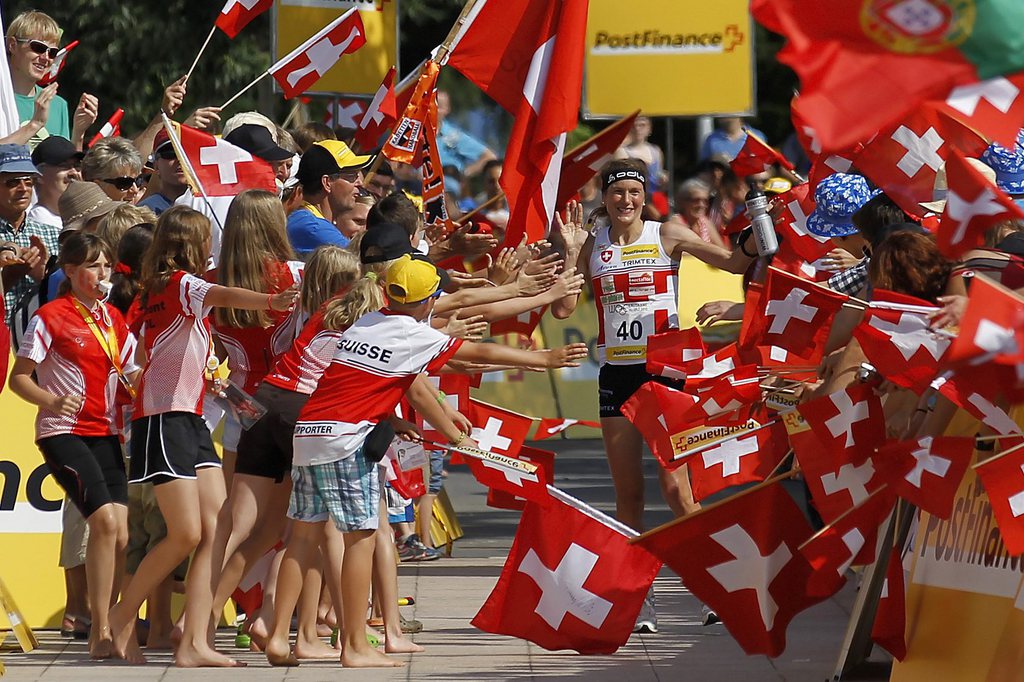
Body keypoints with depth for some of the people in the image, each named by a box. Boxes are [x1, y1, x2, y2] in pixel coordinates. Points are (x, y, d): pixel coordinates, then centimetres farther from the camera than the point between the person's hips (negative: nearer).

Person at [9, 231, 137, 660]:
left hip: (104, 434, 6)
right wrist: (51, 401, -24)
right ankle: (101, 632, -16)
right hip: (63, 432, -6)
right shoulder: (51, 317, -5)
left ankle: (106, 632, 7)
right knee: (104, 521, -20)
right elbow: (18, 377, -6)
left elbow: (133, 376, 18)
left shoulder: (114, 319, 13)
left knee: (120, 533, -2)